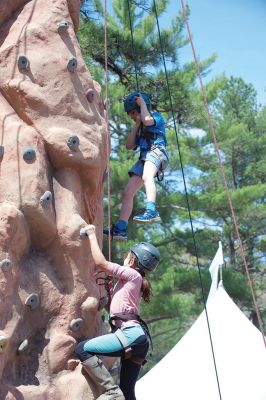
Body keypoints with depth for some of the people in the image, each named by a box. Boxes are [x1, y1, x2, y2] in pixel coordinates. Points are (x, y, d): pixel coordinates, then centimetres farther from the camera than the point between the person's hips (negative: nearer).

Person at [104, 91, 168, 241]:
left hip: (156, 151, -8)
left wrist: (142, 103, 5)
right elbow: (129, 146, 20)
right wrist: (137, 125, 17)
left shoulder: (157, 116, 14)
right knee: (127, 193, -3)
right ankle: (120, 229, -7)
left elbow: (147, 120, -11)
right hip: (144, 158, 8)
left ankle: (151, 211, -55)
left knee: (146, 177, -39)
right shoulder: (140, 128, 34)